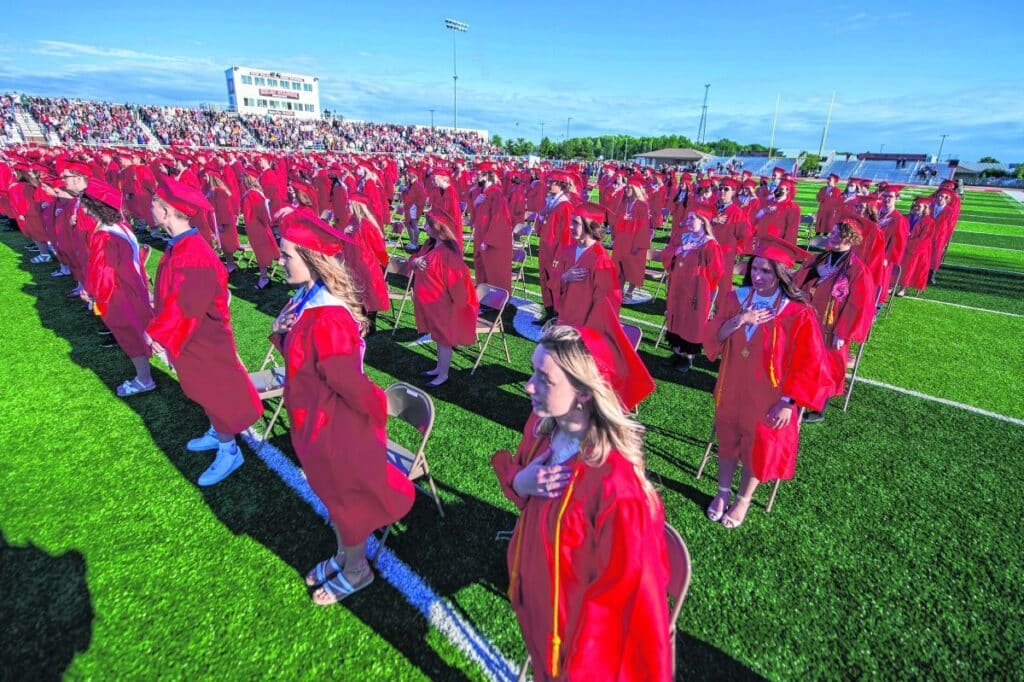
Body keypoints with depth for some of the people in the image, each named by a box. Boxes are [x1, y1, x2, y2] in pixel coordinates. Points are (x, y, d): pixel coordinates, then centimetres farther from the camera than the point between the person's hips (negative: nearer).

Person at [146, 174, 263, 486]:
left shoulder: (192, 253, -29)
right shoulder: (181, 245, 1)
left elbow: (186, 306, -28)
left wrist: (159, 332, -17)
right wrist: (159, 326, 11)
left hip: (203, 341, -9)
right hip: (190, 337, 9)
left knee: (215, 392, 6)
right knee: (206, 390, 23)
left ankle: (229, 451, 22)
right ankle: (217, 434, 42)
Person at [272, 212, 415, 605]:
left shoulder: (328, 318, -32)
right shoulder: (307, 301, -4)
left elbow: (348, 381, -27)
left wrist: (378, 406, -11)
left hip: (336, 427, -9)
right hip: (315, 422, 9)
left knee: (346, 497, 15)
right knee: (332, 494, 26)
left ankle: (356, 571, 40)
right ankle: (343, 557, 50)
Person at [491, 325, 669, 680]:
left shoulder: (615, 483, -37)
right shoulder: (541, 427, -16)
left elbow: (624, 587, -24)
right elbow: (518, 472, 4)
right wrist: (519, 483, -20)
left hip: (579, 624, -6)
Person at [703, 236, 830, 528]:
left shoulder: (798, 313, -19)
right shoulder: (736, 298, -7)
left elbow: (809, 364, -12)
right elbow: (712, 338, -6)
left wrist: (788, 402, -13)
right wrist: (738, 321, -24)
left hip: (768, 398, -3)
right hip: (731, 390, 4)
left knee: (758, 447, 15)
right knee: (727, 440, 19)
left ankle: (743, 500, 39)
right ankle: (723, 492, 42)